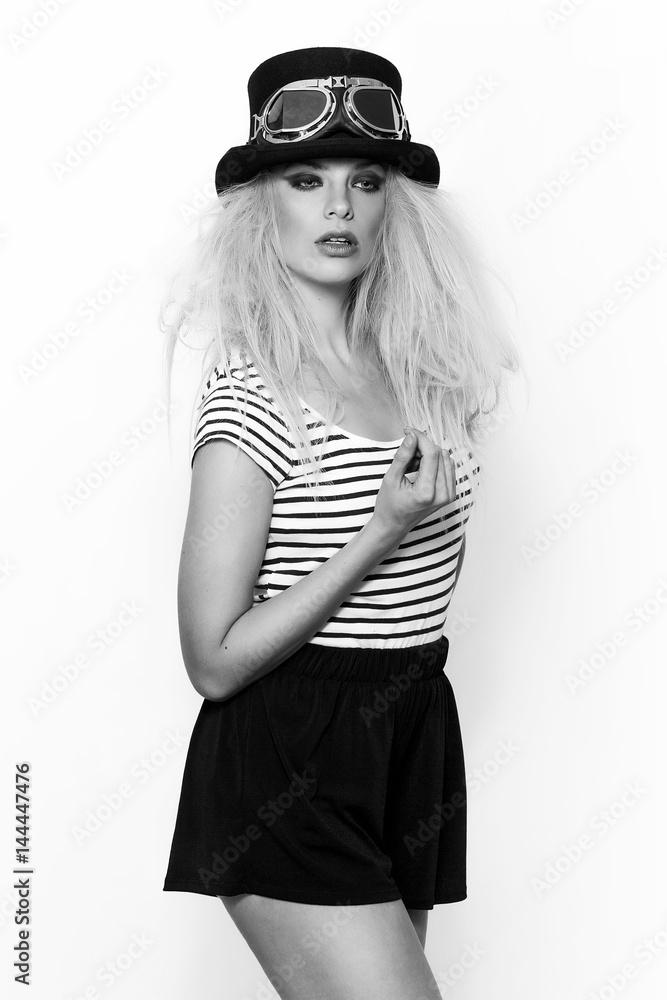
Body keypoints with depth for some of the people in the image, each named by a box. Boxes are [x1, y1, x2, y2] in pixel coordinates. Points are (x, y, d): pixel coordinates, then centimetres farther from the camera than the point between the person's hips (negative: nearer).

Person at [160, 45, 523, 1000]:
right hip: (292, 769, -7)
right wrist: (381, 536, -20)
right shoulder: (251, 396, -14)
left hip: (414, 741, 7)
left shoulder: (413, 369, 7)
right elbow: (214, 661, -16)